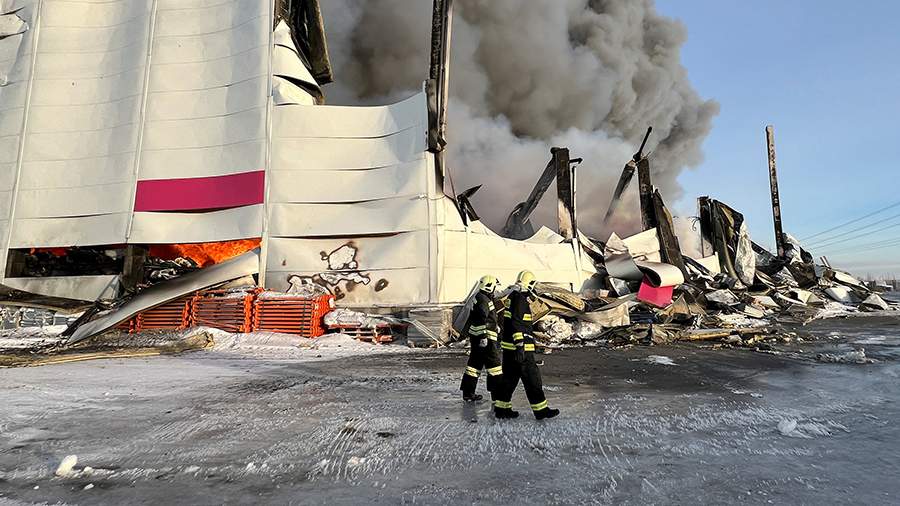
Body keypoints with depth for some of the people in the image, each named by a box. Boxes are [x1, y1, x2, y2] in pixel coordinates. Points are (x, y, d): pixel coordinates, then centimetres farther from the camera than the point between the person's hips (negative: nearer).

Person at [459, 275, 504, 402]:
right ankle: (498, 394, 3)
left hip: (477, 339, 10)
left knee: (475, 363, 12)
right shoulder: (483, 299, -15)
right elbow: (481, 320, -24)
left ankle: (468, 393, 18)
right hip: (484, 338, -10)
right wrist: (483, 336, -27)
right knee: (493, 363, -3)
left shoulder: (484, 299, 18)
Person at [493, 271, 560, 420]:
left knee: (510, 377, 14)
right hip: (520, 349, -10)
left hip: (510, 348, 10)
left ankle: (502, 408, 19)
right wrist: (519, 346, -27)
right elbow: (516, 324, -23)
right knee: (532, 378, -1)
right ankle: (541, 410, 7)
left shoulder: (517, 298, 17)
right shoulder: (520, 299, -15)